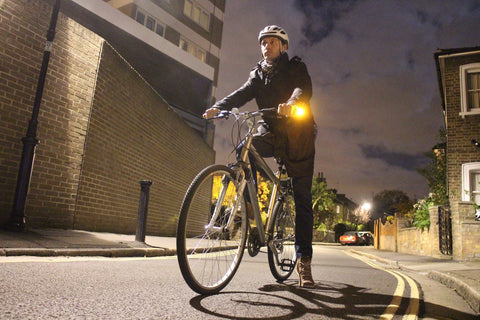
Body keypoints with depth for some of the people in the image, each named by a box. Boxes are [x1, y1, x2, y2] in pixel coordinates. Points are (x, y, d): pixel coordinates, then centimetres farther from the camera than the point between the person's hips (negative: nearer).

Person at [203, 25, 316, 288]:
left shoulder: (296, 67, 4)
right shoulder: (258, 75, 17)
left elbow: (304, 88, -17)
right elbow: (241, 95, 0)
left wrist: (292, 102, -41)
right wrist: (218, 107, -21)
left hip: (297, 136, -3)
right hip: (271, 133, 3)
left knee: (302, 198, -4)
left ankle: (304, 259, 2)